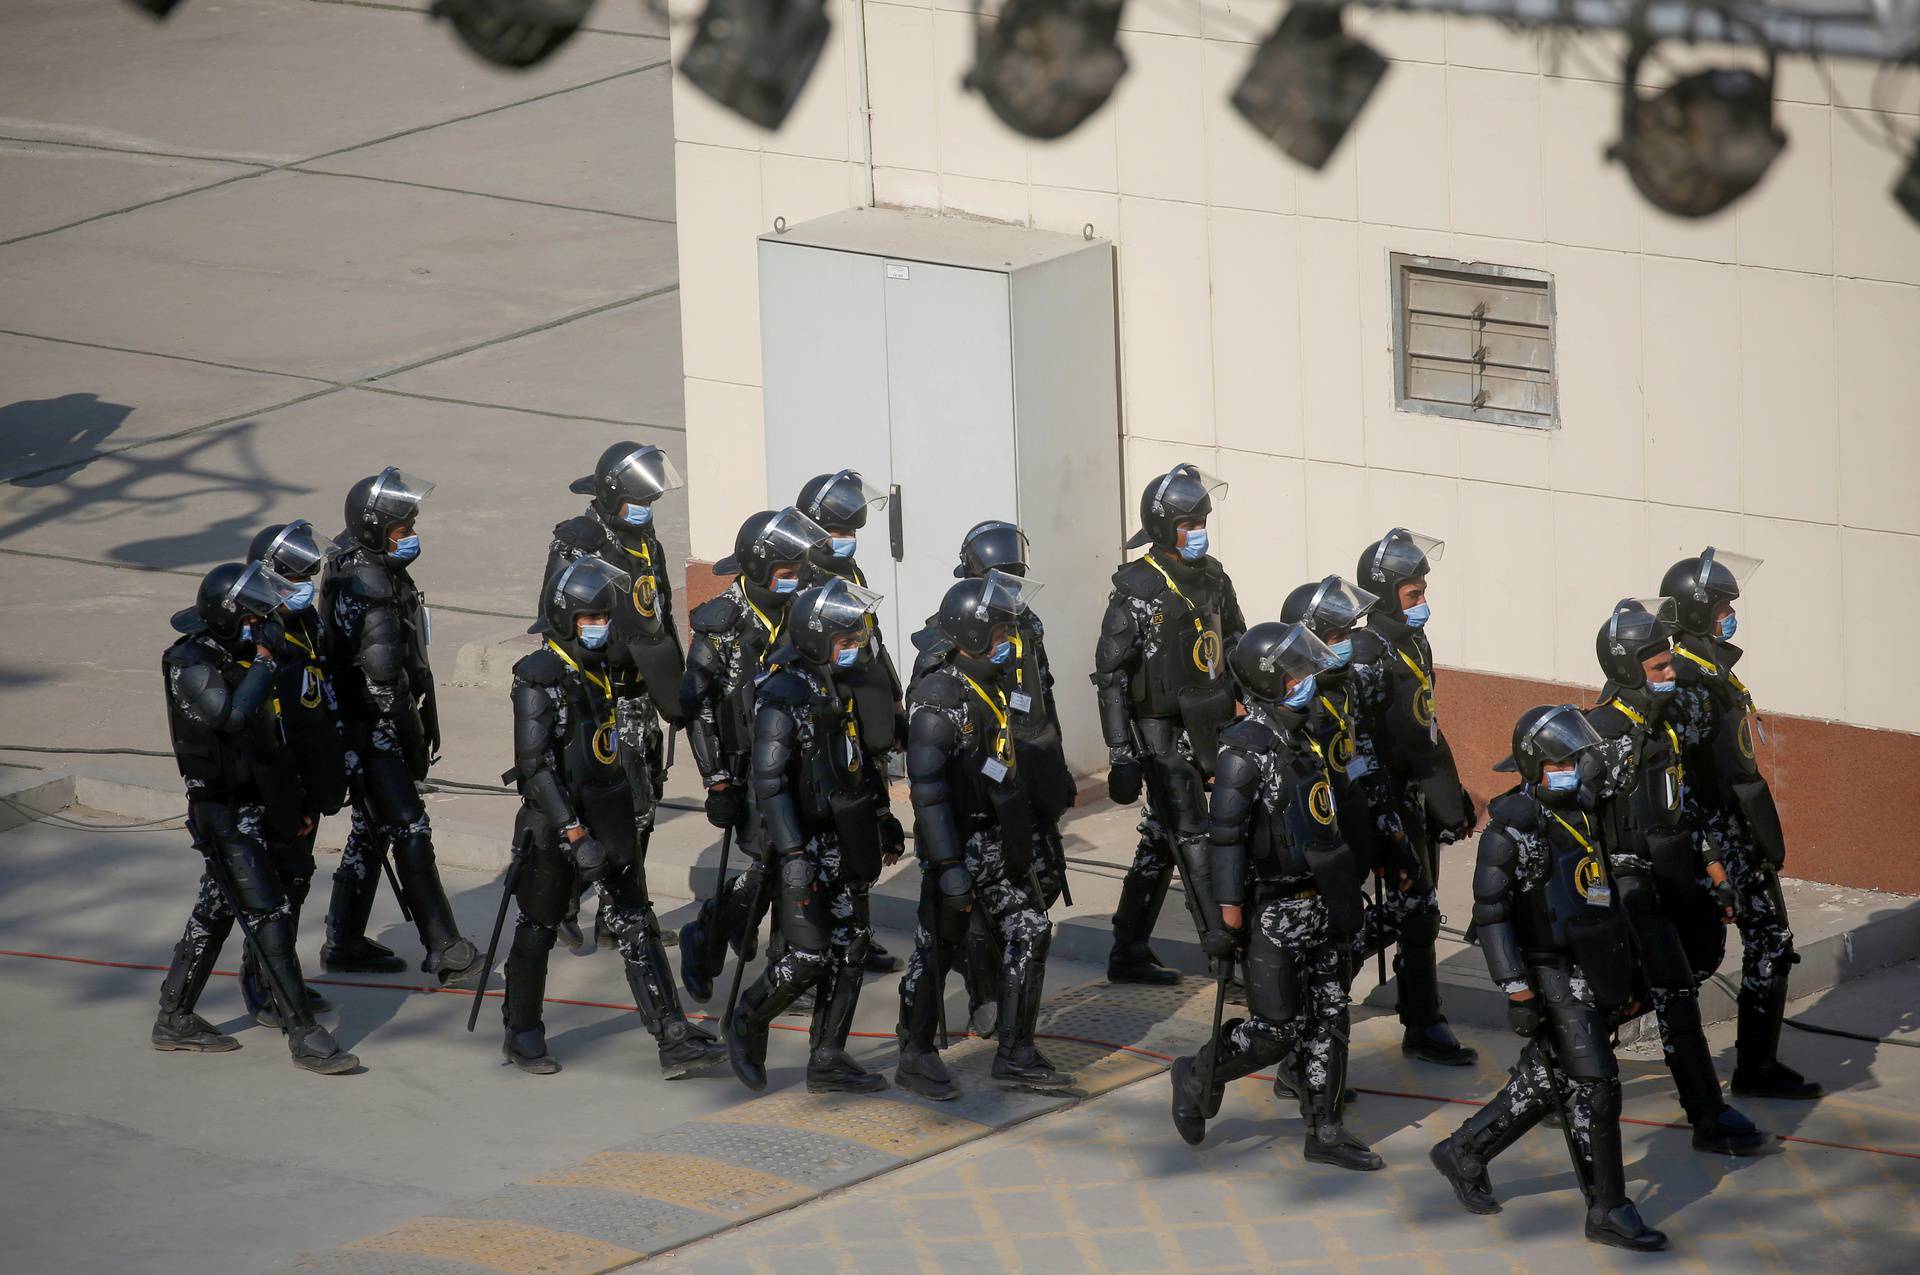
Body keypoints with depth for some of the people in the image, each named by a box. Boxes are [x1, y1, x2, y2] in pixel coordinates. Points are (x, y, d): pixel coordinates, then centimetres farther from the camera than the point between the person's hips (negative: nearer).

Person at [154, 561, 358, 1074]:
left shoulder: (237, 653, 9)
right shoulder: (191, 664, -19)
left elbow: (268, 734, 19)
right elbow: (231, 715, -36)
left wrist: (292, 800, 23)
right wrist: (264, 666, -23)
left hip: (251, 805, 9)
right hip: (222, 812, -9)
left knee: (215, 913, 16)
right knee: (268, 919, -10)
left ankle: (175, 1019, 26)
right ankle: (303, 1035, -9)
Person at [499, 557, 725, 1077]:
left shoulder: (608, 667, 6)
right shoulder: (539, 678, -17)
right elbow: (535, 765, -22)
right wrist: (575, 835, -25)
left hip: (610, 815, 6)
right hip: (555, 822, -6)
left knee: (637, 927, 2)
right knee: (537, 929, 9)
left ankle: (673, 1039, -1)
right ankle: (521, 1034, 25)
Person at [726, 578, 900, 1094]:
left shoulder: (844, 685, 10)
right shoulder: (783, 696, -17)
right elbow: (770, 782, -20)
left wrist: (883, 825, 24)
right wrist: (792, 855, -24)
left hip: (846, 839, 8)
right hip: (808, 843, -8)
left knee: (849, 949, 8)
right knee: (808, 955, -9)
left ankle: (828, 1060, 16)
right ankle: (748, 1025, 16)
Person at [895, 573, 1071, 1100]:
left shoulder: (989, 685, 9)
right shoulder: (938, 696, -21)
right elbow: (927, 787, -24)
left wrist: (1021, 842, 24)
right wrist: (948, 866, -27)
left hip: (999, 842, 9)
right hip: (958, 843, -9)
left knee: (1029, 934, 7)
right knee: (937, 950, 2)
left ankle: (1016, 1055, 14)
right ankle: (916, 1057, 16)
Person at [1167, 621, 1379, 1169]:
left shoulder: (1301, 737, 11)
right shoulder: (1245, 750, -18)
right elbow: (1224, 836, -19)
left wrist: (1343, 893, 23)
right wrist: (1228, 914, -21)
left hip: (1318, 908, 8)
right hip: (1273, 913, -8)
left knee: (1329, 1017, 8)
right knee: (1277, 1027, -5)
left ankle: (1325, 1130, 14)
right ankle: (1198, 1078, 17)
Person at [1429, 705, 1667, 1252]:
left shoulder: (1582, 813, 12)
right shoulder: (1510, 827, -12)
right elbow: (1490, 913, -14)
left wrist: (1625, 980, 21)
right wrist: (1516, 991, -19)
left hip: (1595, 974, 8)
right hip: (1554, 978, -8)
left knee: (1543, 1081, 14)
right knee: (1592, 1089, -7)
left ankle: (1464, 1152, 32)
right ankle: (1608, 1211, 1)